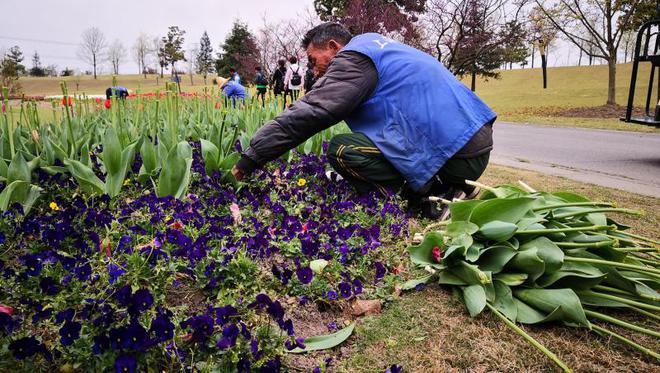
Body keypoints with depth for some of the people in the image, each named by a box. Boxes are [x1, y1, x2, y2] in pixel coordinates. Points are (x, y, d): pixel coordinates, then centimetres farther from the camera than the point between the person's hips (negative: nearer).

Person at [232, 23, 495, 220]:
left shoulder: (353, 58, -8)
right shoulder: (371, 42, 21)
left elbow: (306, 115, -15)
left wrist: (249, 160, -9)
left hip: (455, 154, -9)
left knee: (342, 150, -13)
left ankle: (434, 203, -9)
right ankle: (452, 189, 12)